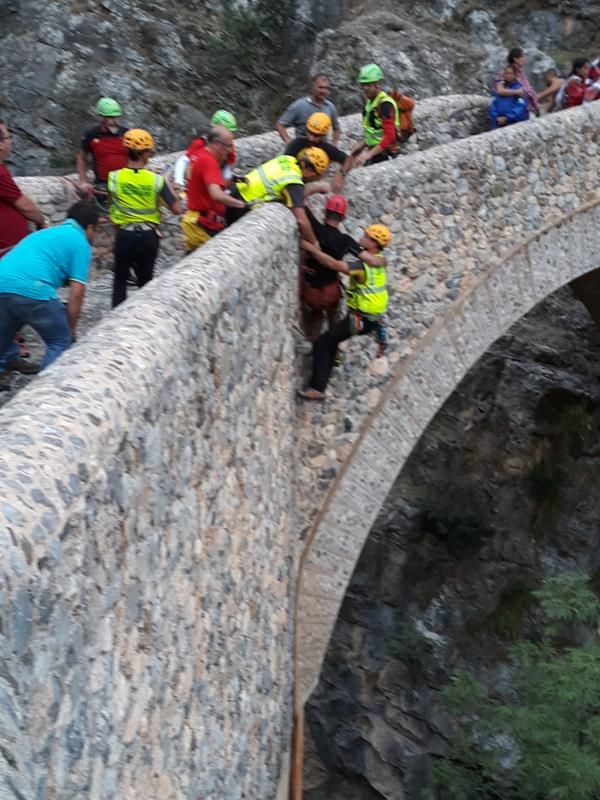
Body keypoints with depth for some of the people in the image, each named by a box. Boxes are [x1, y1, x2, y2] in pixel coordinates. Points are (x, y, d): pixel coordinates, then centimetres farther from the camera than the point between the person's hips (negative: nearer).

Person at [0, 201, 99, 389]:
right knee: (60, 342, 11)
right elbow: (76, 293, 3)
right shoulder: (80, 243, 11)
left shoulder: (46, 232, 33)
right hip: (31, 290, -7)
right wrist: (71, 329, 15)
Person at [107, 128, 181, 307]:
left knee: (120, 279, 16)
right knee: (145, 280, 16)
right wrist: (168, 185, 5)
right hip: (148, 235, 0)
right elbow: (176, 209, -8)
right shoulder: (157, 179, -10)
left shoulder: (114, 177, -9)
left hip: (124, 235, 0)